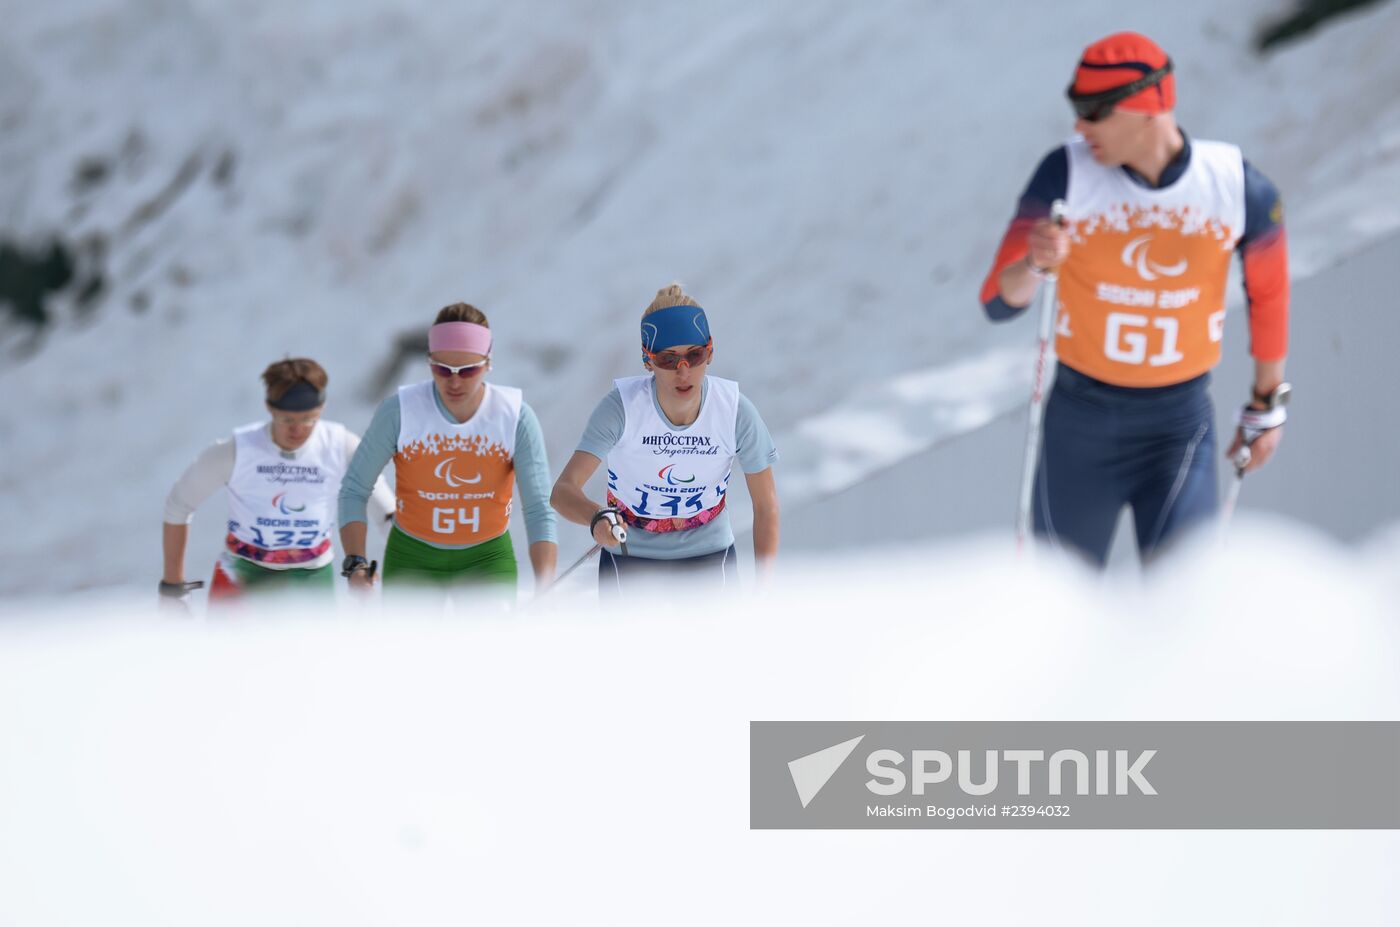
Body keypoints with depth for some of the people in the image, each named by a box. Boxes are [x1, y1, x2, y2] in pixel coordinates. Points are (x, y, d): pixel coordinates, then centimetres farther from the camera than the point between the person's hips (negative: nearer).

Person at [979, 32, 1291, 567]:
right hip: (1080, 423, 1)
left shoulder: (1238, 187, -10)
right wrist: (1036, 264, -35)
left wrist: (1267, 404, 16)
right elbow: (998, 302, -12)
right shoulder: (1066, 175, -11)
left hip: (1182, 425, -1)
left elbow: (1268, 292, 8)